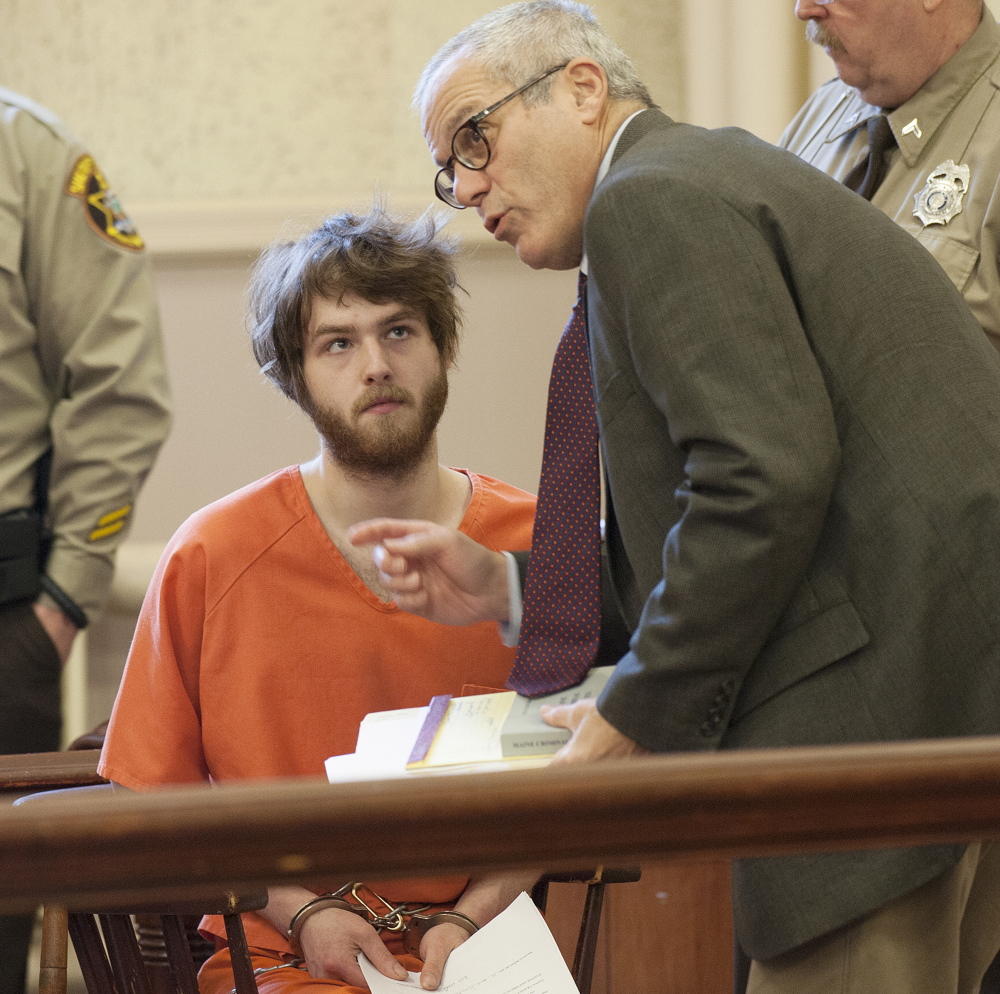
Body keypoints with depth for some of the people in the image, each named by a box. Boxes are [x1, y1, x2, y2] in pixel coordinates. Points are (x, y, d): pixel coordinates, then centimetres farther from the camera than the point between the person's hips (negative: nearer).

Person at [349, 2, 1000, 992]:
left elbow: (768, 477, -20)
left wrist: (641, 712, -13)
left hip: (896, 695, -11)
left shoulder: (652, 199, -7)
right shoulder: (717, 173, 25)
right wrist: (505, 589, 17)